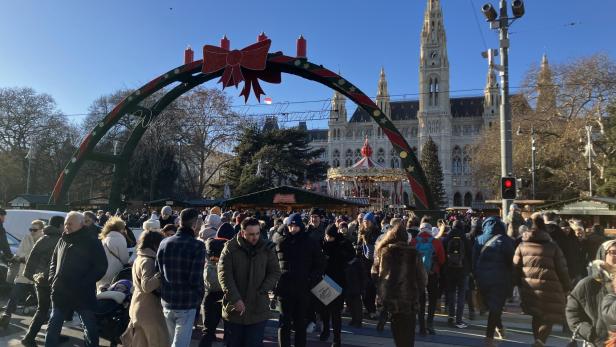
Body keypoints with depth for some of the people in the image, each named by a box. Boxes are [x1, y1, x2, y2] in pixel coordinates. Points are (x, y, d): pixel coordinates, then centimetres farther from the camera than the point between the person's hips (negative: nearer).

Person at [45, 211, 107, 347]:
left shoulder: (92, 242, -7)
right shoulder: (62, 241, 10)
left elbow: (101, 267, -11)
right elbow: (54, 261, 22)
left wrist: (84, 283, -18)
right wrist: (52, 278, 4)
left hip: (83, 294, -5)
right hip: (60, 292, 5)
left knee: (90, 328, 8)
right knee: (53, 326, 16)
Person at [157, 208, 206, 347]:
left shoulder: (164, 243, 0)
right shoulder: (197, 246, -17)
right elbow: (195, 280, -20)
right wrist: (200, 294, -1)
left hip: (166, 302, 6)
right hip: (187, 304, -6)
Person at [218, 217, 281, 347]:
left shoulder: (267, 248, -2)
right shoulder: (230, 248, -7)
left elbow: (275, 273, 2)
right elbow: (224, 275, -11)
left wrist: (261, 291, -11)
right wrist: (235, 299, -18)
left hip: (258, 310, 0)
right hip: (233, 309, 0)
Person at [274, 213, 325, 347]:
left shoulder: (310, 242, 2)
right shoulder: (280, 241, 1)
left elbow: (320, 264, 8)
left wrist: (312, 279, -4)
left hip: (303, 289, 1)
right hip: (284, 288, 0)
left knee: (300, 323, 12)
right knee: (284, 323, 3)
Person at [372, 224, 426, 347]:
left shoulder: (382, 251, -1)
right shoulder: (413, 253, -7)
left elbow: (374, 274, 2)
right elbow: (421, 276, -4)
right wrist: (418, 291, 10)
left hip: (388, 297, 2)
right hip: (408, 298, -2)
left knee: (397, 328, 19)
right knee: (407, 332, 10)